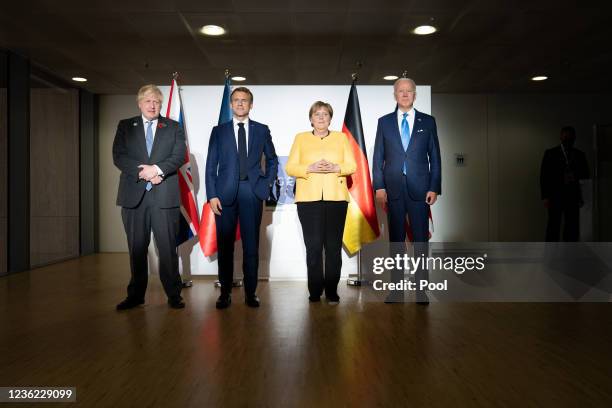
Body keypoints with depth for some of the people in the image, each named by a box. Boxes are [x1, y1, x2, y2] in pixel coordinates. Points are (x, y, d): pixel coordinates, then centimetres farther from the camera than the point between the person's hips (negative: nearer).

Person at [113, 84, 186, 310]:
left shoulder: (173, 127, 12)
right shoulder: (125, 126, 13)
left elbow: (179, 156, 0)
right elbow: (118, 156, 2)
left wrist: (157, 169, -16)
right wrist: (143, 172, -12)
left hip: (164, 195, -1)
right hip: (134, 194, 2)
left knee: (168, 247, -1)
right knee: (136, 248, 7)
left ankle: (174, 294, 8)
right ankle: (136, 294, 18)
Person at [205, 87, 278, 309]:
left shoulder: (262, 130, 10)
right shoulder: (219, 131, 9)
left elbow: (272, 160, 20)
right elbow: (211, 165, 5)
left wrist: (267, 184, 7)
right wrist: (212, 195, -4)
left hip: (252, 193, 0)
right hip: (225, 193, 0)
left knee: (251, 245, 3)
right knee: (225, 245, 4)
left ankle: (250, 293, 13)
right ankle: (225, 293, 14)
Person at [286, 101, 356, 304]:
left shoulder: (341, 138, 14)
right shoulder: (300, 138, 12)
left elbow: (352, 165, 7)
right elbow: (290, 167, 4)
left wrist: (336, 168, -12)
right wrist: (310, 168, -13)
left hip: (336, 198, 1)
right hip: (309, 199, -1)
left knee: (334, 246, 0)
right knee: (313, 246, -5)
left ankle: (332, 291, 10)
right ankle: (315, 292, 6)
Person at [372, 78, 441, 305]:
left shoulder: (428, 122, 8)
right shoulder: (384, 122, 9)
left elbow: (435, 157, 6)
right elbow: (378, 157, 6)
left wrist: (434, 188, -2)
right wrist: (379, 187, -3)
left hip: (419, 189, 0)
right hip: (393, 189, 1)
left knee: (421, 239, 2)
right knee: (396, 239, 6)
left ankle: (421, 289, 10)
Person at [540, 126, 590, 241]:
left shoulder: (580, 155, 11)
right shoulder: (550, 153, 2)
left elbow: (585, 175, 17)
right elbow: (544, 176, -2)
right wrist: (545, 197, -9)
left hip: (573, 196, 3)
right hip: (555, 197, -3)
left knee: (573, 227, 1)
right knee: (554, 227, -5)